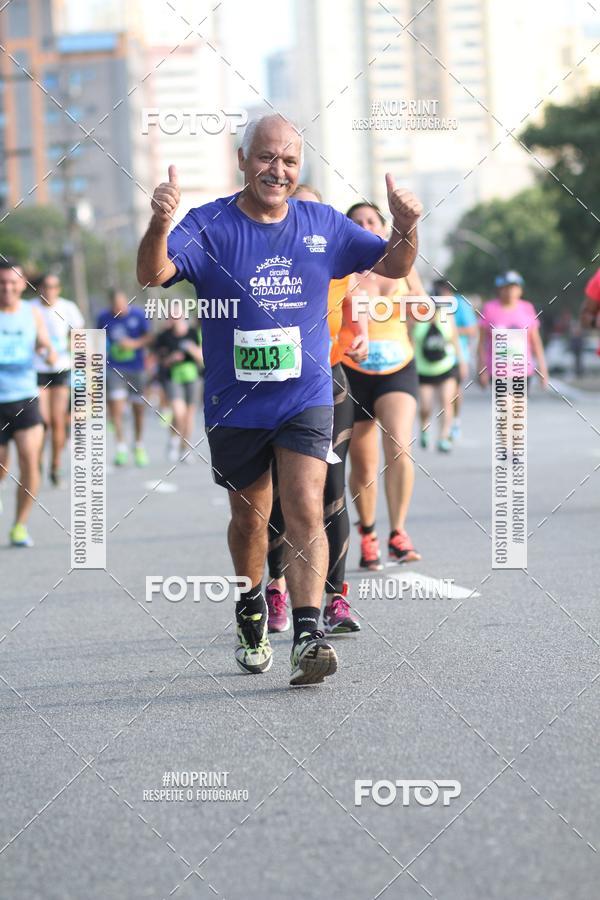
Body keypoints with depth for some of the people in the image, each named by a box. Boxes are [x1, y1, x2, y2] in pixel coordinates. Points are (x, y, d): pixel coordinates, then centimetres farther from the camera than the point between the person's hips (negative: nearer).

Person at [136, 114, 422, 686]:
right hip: (233, 404, 0)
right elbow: (153, 275, -20)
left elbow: (392, 266, 11)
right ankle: (251, 613, 40)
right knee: (249, 516, 15)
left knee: (306, 511, -15)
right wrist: (158, 225, -41)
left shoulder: (322, 225, 3)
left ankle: (308, 636, -20)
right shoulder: (210, 225, -6)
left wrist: (405, 227, -12)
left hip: (305, 398, 0)